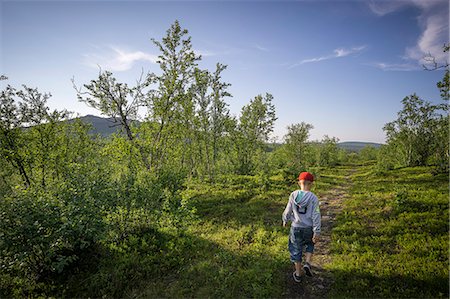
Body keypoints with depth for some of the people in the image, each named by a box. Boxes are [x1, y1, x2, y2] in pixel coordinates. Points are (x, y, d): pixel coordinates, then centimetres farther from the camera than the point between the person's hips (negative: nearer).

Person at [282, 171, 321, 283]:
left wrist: (285, 220, 17)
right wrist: (317, 232, -8)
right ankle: (307, 263, 12)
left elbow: (288, 210, -2)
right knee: (310, 244, 31)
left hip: (296, 228, 1)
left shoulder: (293, 195, -11)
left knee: (296, 250, 17)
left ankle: (298, 274, 30)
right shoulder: (313, 198, -15)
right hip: (309, 228, 0)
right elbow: (316, 216, -14)